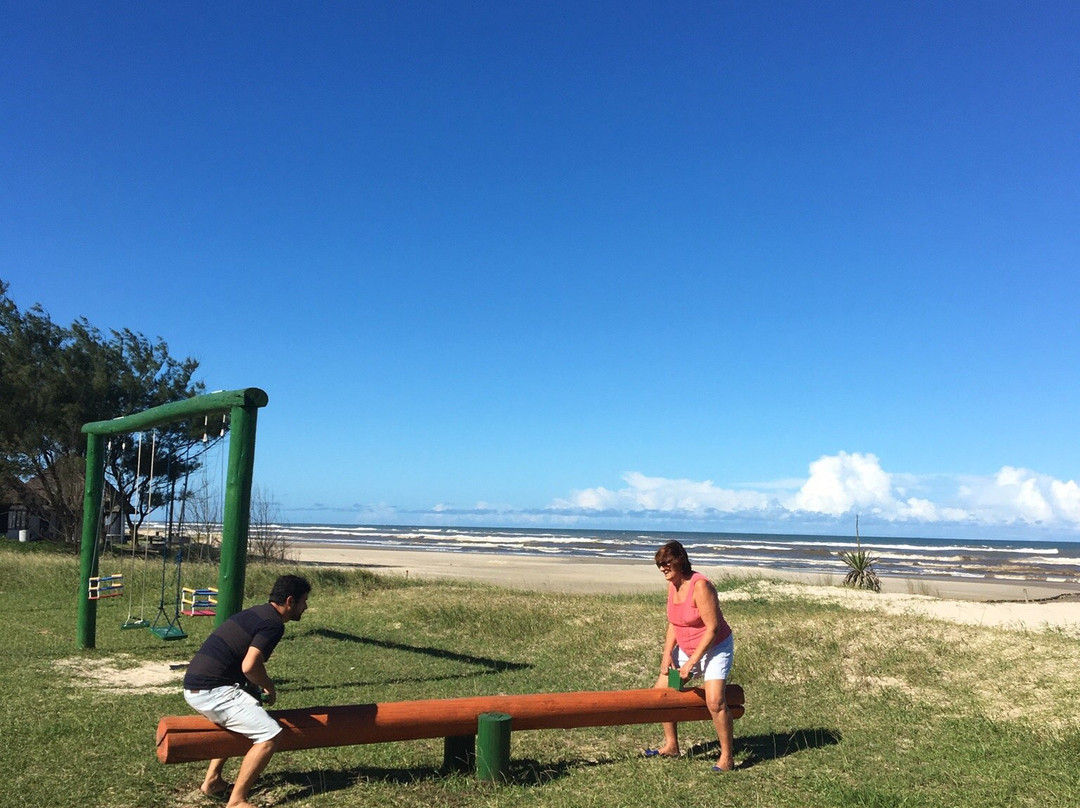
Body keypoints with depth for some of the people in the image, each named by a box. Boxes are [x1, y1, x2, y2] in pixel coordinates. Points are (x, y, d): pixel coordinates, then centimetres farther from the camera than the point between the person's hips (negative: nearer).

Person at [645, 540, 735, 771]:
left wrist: (692, 663, -23)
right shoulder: (672, 586, -1)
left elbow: (712, 628, -25)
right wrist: (667, 653, -6)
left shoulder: (700, 586, -26)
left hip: (715, 648, -9)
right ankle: (671, 746, 22)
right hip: (686, 648, 9)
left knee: (714, 701, -21)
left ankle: (727, 758, -5)